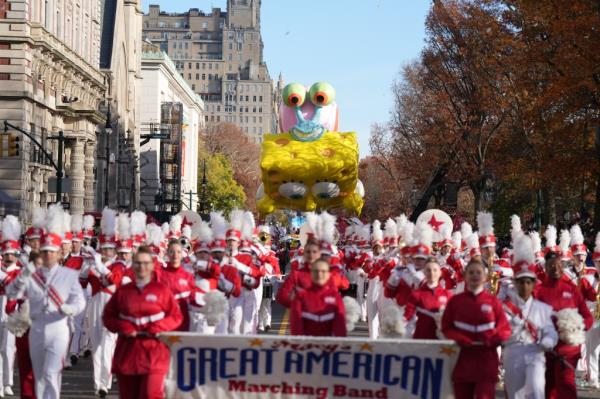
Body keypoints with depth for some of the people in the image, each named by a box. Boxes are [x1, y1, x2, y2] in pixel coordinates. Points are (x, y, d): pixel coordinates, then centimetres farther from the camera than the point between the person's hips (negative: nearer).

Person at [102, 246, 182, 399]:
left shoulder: (162, 290, 1)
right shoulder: (122, 291, 7)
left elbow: (176, 316, 2)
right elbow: (108, 316, 9)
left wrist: (157, 328, -13)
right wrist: (123, 327, -8)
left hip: (153, 353, -3)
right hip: (127, 352, 3)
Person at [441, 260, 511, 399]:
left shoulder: (493, 301, 2)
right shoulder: (455, 301, 5)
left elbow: (505, 329, 1)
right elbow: (446, 328, 4)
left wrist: (493, 338, -18)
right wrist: (460, 339, -13)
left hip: (486, 361, -2)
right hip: (462, 360, 2)